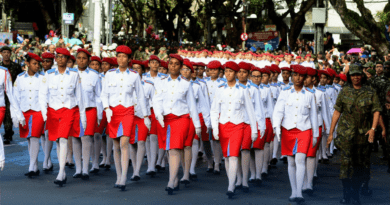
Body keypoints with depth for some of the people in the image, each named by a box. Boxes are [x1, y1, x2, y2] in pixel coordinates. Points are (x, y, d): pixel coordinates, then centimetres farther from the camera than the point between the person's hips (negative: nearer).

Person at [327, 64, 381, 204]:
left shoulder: (370, 92, 3)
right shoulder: (344, 92, 5)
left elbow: (376, 111, -2)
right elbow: (337, 112, 8)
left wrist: (373, 128, -17)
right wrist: (331, 132, 6)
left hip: (363, 134, 1)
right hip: (346, 133, -1)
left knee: (361, 165, 6)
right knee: (346, 163, -9)